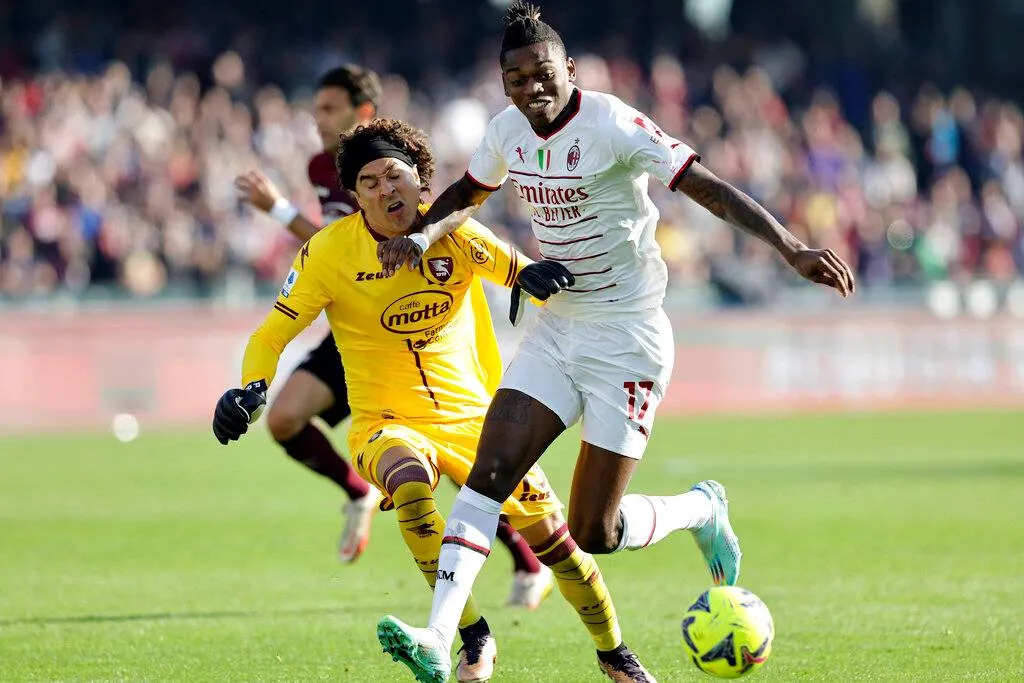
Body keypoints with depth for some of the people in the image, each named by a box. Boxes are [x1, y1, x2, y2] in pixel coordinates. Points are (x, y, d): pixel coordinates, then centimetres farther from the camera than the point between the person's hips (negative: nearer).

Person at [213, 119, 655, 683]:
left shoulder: (454, 233, -5)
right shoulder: (331, 251, -10)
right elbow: (271, 337, -7)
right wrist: (252, 390, -25)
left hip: (472, 416, 2)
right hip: (387, 424, -2)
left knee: (548, 530, -6)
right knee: (411, 487, -37)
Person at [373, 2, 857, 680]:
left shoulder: (611, 125, -19)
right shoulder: (508, 131, 2)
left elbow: (710, 187, -24)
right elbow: (466, 196, 23)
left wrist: (792, 247, -35)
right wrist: (421, 237, 2)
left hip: (627, 338, -6)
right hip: (555, 328, 6)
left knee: (593, 533, -5)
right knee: (489, 472, -11)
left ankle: (703, 510, 26)